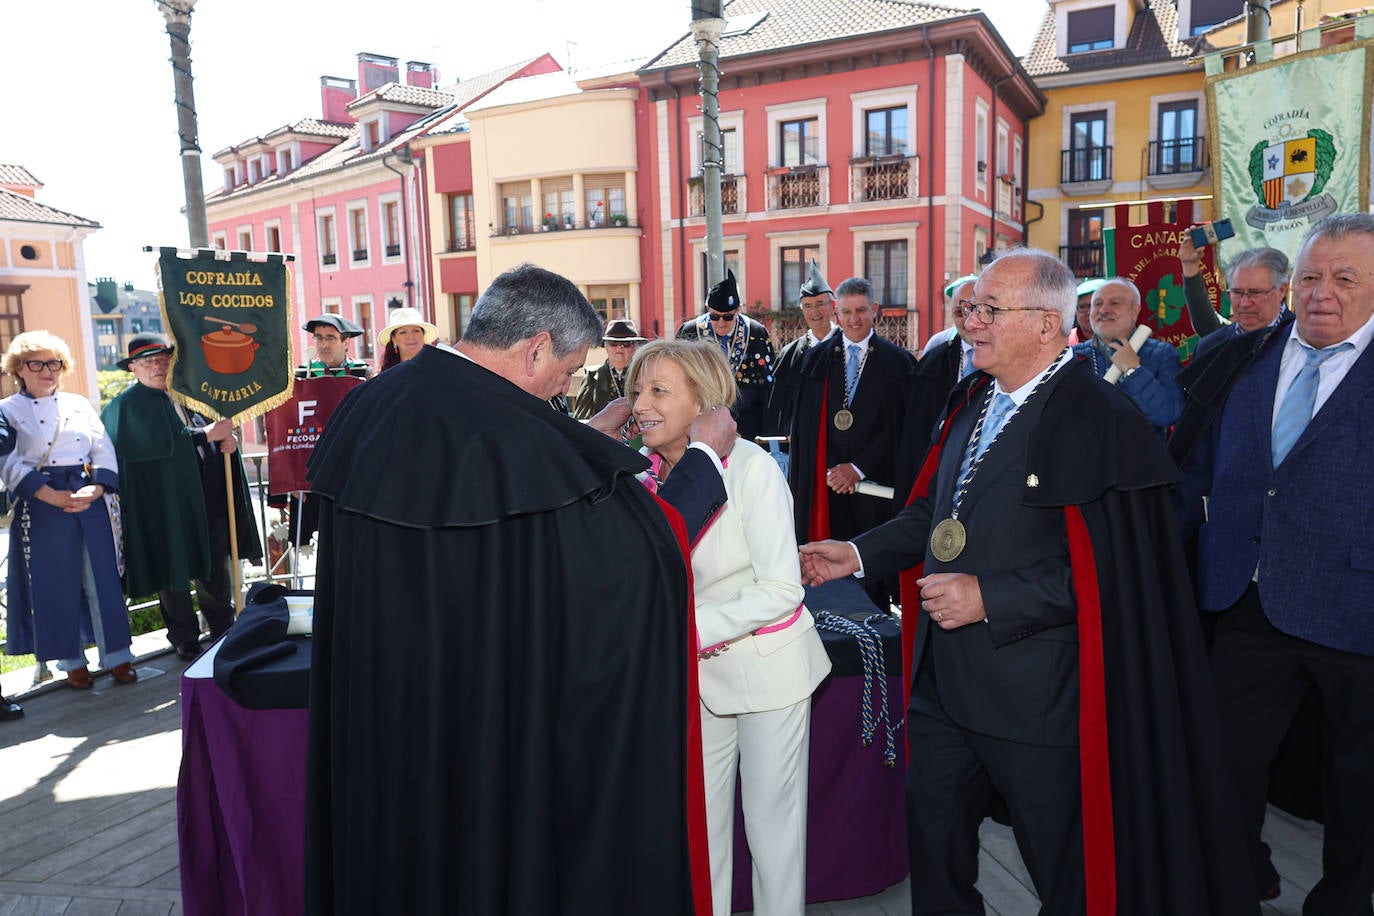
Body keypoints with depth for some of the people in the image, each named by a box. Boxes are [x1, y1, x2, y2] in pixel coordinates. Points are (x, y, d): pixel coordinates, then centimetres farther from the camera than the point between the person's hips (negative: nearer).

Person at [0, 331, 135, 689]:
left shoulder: (79, 404, 11)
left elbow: (104, 451, 6)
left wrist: (95, 489, -11)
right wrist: (55, 496, -18)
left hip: (91, 500, 3)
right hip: (41, 509, -2)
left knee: (103, 578, 4)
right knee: (57, 585, 4)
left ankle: (117, 655, 13)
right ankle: (73, 662, 18)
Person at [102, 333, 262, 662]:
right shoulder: (129, 405, -5)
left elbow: (217, 427, 15)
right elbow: (162, 442, -19)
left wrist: (229, 439, -8)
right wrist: (207, 434, -17)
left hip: (208, 499, 5)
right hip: (166, 504, -5)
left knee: (216, 569, 11)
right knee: (174, 572, 6)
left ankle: (223, 630, 24)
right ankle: (184, 638, 19)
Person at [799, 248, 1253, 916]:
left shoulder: (1099, 420, -17)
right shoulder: (973, 401, 8)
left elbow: (1108, 568, -24)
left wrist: (988, 598, -23)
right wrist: (858, 554, 8)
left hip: (1038, 700, -7)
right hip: (943, 682, 8)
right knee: (932, 837, 22)